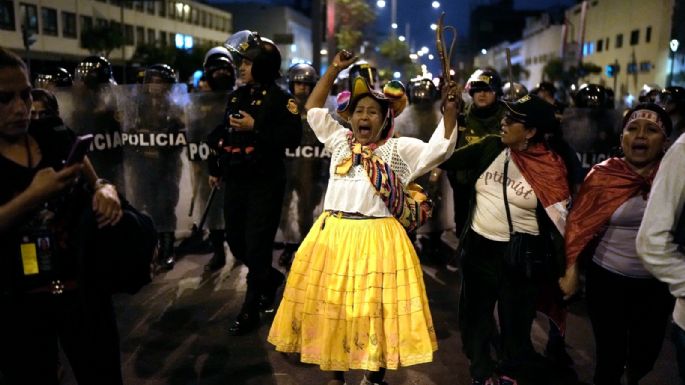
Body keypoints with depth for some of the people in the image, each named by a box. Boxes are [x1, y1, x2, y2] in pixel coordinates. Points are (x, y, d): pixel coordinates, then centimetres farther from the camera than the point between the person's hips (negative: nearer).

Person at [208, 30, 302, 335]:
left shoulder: (281, 99, -8)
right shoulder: (237, 96, 11)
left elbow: (293, 138, -19)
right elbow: (223, 134, 18)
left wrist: (255, 127, -22)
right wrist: (216, 169, 18)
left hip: (265, 183, -7)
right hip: (236, 181, 7)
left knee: (256, 246, -1)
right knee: (236, 242, 13)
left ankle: (250, 310, 13)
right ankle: (271, 278, 39)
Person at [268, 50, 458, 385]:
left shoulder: (400, 149, 4)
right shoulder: (339, 140, 12)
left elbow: (439, 148, -4)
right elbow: (313, 109, 16)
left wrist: (450, 108, -14)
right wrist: (334, 70, 10)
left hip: (377, 239, -3)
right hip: (332, 233, 3)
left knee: (377, 308, 3)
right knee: (329, 302, 9)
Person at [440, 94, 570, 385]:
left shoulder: (551, 166, -10)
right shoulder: (490, 147, -2)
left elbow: (558, 217, -6)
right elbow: (447, 159, -7)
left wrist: (563, 264, -8)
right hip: (479, 248, 3)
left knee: (515, 319, 15)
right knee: (476, 314, 17)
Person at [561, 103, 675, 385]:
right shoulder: (602, 175, -9)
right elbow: (579, 225, -4)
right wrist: (571, 272, -3)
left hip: (657, 284, 2)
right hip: (607, 279, -2)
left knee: (646, 355, 19)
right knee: (610, 355, 7)